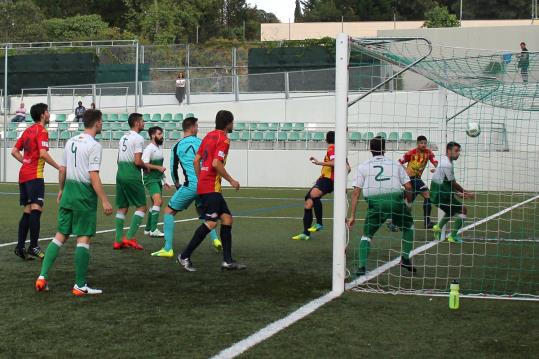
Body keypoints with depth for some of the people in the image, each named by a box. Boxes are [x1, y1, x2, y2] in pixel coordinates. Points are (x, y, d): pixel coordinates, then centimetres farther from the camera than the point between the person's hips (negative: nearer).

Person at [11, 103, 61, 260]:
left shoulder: (28, 130, 17)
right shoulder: (42, 131, -8)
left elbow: (14, 151, 19)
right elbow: (43, 153, -20)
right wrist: (59, 167, -12)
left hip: (23, 174, 9)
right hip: (35, 175, -9)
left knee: (27, 212, 10)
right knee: (36, 209, -12)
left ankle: (20, 247, 8)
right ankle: (33, 247, -18)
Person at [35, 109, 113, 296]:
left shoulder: (71, 141, 10)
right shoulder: (94, 145, -13)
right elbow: (94, 177, -18)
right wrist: (105, 201, -17)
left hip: (69, 191, 7)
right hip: (85, 194, -7)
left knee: (60, 236, 12)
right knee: (83, 239, -2)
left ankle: (42, 277, 6)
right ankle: (80, 286, -1)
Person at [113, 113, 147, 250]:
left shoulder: (123, 137, 16)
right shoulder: (138, 138, -11)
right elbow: (137, 161, -17)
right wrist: (146, 166, 1)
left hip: (120, 173, 8)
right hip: (132, 176, -8)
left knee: (122, 207, 11)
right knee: (141, 207, 0)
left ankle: (118, 240, 10)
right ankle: (130, 237, -8)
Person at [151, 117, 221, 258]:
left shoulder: (177, 146, 1)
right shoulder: (201, 143, 7)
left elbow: (173, 168, 8)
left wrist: (176, 183, 27)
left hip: (191, 185, -4)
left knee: (169, 211, 7)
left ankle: (168, 249, -1)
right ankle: (215, 240, 17)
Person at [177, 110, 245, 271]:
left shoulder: (209, 136, 15)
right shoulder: (223, 140, -10)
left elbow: (196, 160, 15)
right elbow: (216, 163, -21)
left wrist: (200, 180, 22)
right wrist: (231, 180, -11)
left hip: (203, 184, 10)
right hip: (211, 187, -10)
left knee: (227, 219, 9)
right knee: (211, 222, -12)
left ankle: (227, 261, 7)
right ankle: (185, 256, -9)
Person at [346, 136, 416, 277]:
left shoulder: (363, 166, 15)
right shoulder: (395, 164, 17)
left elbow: (356, 192, 8)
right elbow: (409, 187, 12)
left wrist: (352, 216, 9)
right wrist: (408, 204, 29)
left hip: (375, 203, 0)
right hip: (396, 200, 0)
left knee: (367, 235, 17)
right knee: (408, 226, 29)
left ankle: (362, 267, 0)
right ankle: (405, 259, 24)